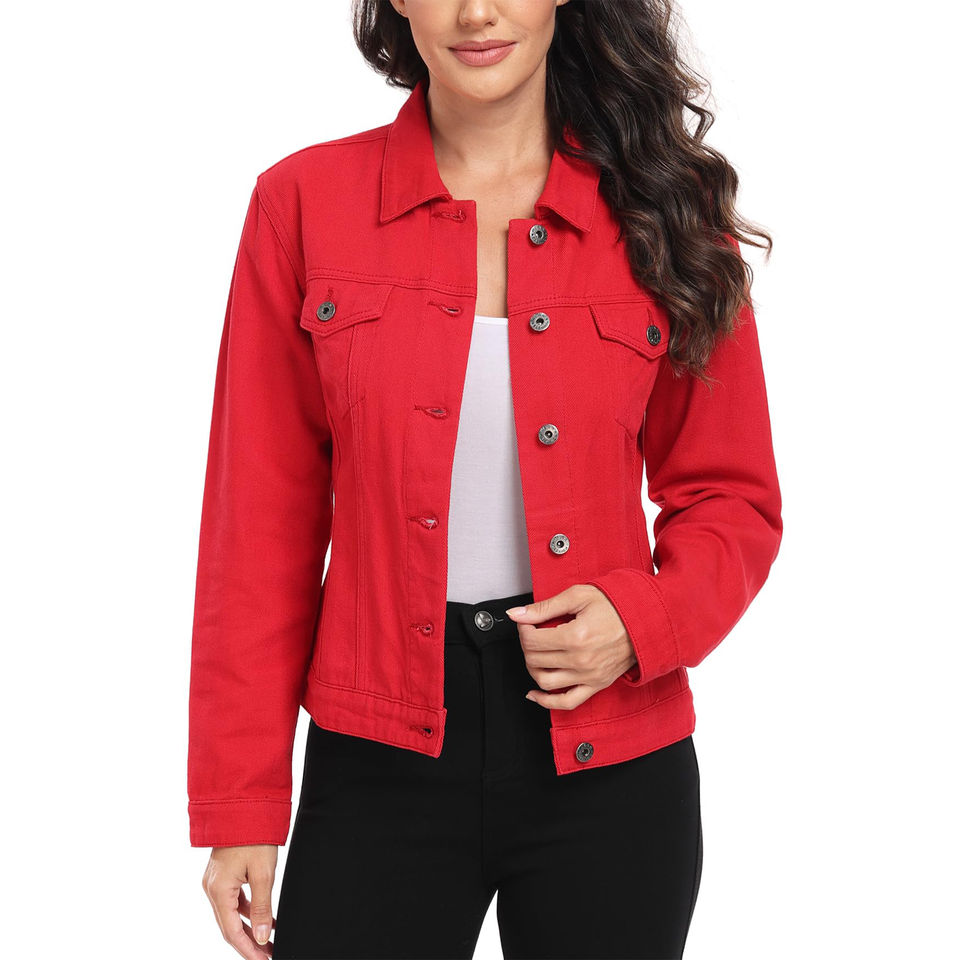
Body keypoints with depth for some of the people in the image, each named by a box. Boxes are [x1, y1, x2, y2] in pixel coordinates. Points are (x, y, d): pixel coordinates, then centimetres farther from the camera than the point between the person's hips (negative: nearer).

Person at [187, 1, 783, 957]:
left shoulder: (661, 210, -1)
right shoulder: (304, 201, -2)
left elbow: (731, 498, 7)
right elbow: (261, 521, -1)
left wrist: (642, 621, -14)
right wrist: (240, 804, -2)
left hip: (607, 765, 1)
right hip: (381, 763, 0)